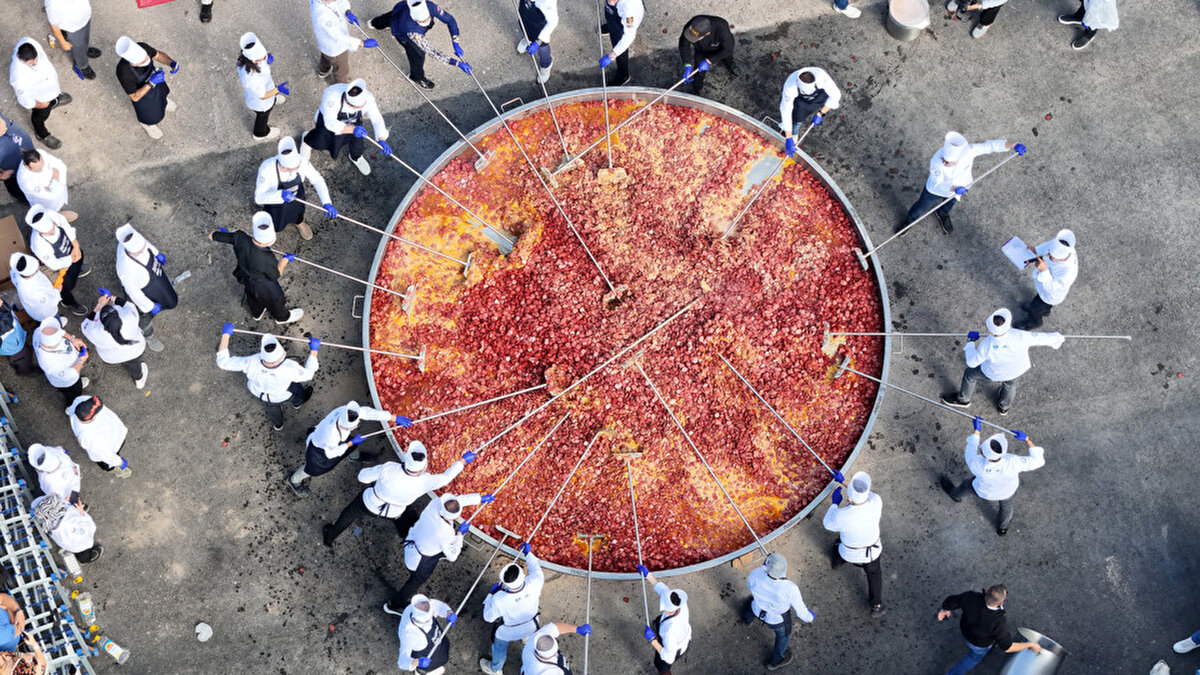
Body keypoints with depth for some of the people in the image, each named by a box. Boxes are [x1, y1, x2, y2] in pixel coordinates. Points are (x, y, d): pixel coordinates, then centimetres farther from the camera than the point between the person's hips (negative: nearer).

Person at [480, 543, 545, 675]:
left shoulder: (499, 600, -42)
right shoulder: (533, 584, -38)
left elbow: (489, 618, -21)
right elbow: (537, 571, -12)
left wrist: (492, 593, -14)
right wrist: (528, 553, 1)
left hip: (508, 632, -3)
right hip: (531, 627, 3)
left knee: (500, 646, 31)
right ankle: (526, 636, 74)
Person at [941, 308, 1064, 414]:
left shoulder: (987, 345, -41)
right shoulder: (1020, 337, -40)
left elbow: (972, 362, -24)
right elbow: (1041, 338, -21)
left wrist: (970, 342, -8)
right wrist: (1056, 337, 1)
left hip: (995, 372, -2)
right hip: (1018, 369, 2)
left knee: (970, 374, 27)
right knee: (1010, 382, 37)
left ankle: (963, 399, 54)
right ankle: (1004, 406, 66)